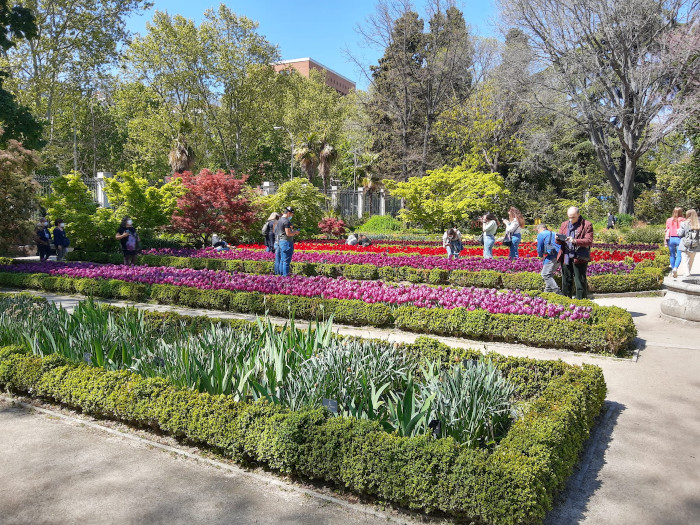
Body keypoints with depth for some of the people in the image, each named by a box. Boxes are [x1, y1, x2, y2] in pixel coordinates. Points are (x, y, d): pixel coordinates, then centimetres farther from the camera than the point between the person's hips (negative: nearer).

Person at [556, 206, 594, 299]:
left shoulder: (587, 225, 0)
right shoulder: (564, 224, 16)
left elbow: (589, 241, -9)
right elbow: (559, 242, 17)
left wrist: (575, 241, -24)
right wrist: (558, 239, -7)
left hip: (579, 258, -5)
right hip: (566, 258, 5)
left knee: (580, 283, -2)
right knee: (566, 282, 11)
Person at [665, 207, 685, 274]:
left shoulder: (669, 220, 4)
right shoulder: (683, 220, -3)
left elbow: (667, 231, 3)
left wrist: (666, 240, 5)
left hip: (671, 239, 2)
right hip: (679, 239, -2)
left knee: (672, 255, 13)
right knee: (679, 255, -1)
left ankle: (673, 269, 18)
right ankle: (675, 268, -22)